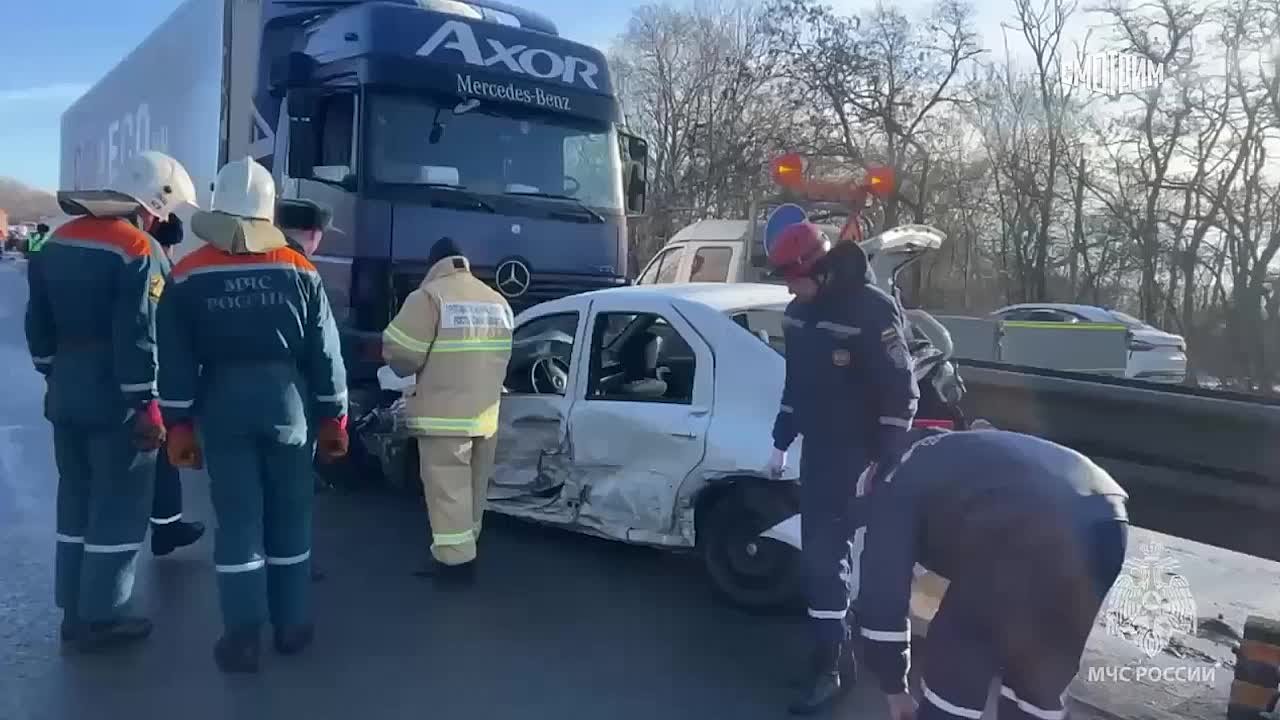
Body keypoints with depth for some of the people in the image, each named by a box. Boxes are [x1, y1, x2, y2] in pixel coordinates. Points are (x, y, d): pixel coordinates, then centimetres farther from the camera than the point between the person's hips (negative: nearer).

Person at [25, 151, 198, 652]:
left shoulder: (57, 243, 11)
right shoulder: (138, 250, -15)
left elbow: (38, 323, 16)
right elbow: (137, 338, -20)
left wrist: (55, 375, 23)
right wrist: (146, 406, -17)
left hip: (66, 393, 8)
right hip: (115, 400, -8)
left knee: (76, 501, 17)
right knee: (118, 510, 2)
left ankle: (73, 612, 25)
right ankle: (99, 619, 10)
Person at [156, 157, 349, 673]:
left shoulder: (188, 275, -2)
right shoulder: (300, 271, -2)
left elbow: (176, 361, -2)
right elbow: (325, 353, -1)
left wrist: (178, 425, 4)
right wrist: (334, 417, 6)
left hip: (223, 404, 0)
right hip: (287, 401, 1)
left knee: (237, 521, 5)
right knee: (290, 518, 11)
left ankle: (243, 639, 8)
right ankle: (292, 626, 20)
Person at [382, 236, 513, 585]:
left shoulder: (429, 296, -10)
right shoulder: (498, 301, 12)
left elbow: (399, 352, -12)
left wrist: (414, 372, 9)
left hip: (445, 415, -7)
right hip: (485, 413, 7)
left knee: (448, 490, -1)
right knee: (473, 488, 16)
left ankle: (455, 559, 1)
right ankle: (464, 551, 27)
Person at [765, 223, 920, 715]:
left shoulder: (872, 309, -17)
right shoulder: (799, 311, 7)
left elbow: (900, 392, -15)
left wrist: (886, 463, -16)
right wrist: (782, 442, 19)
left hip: (857, 452, -7)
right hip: (818, 448, 7)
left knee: (825, 552, -8)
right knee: (823, 548, 11)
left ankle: (833, 662, 4)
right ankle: (836, 645, 24)